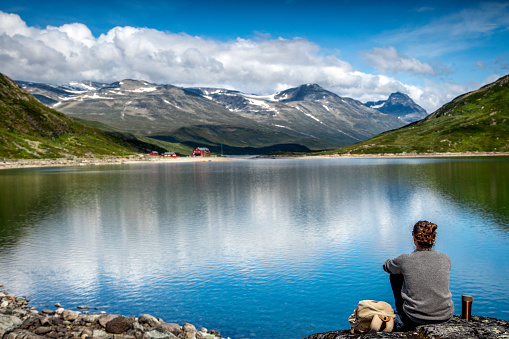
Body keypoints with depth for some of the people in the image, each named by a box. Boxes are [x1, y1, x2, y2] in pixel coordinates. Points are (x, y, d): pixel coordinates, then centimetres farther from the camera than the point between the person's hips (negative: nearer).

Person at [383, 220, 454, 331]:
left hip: (416, 318, -3)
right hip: (445, 316, 3)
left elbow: (386, 266, 9)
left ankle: (407, 323, 25)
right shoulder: (445, 259, -6)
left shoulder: (405, 260, -14)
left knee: (395, 275, 17)